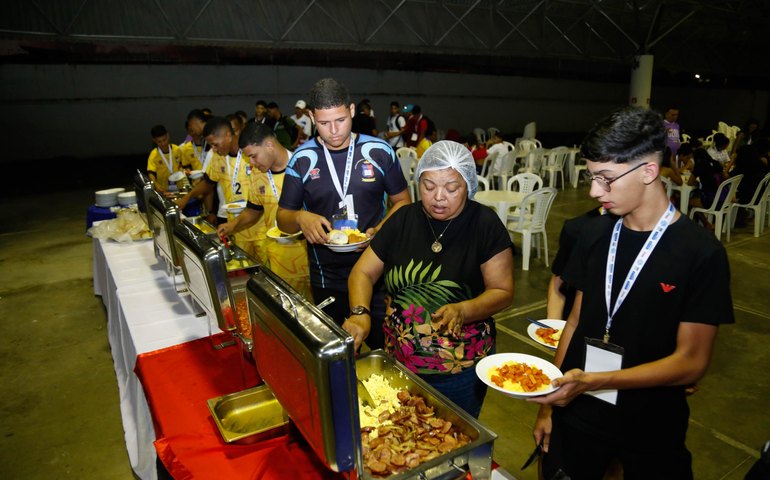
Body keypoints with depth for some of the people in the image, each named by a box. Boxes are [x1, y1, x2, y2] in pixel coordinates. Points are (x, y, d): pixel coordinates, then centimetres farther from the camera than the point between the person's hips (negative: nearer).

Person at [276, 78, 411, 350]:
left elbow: (402, 201, 5)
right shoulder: (302, 160, -2)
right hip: (327, 279, 1)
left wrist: (380, 230, -14)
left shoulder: (379, 151, -3)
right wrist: (300, 218, -20)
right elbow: (283, 218, 4)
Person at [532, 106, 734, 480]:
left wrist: (590, 381, -28)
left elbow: (691, 362, -16)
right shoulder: (595, 233, -2)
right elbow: (577, 318, 3)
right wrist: (548, 403, 3)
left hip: (651, 429, -3)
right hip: (575, 414, 4)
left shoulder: (701, 254, -15)